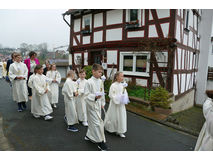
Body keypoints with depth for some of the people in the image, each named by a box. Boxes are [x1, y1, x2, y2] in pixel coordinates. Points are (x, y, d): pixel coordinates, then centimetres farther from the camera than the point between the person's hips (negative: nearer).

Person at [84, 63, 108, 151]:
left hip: (98, 104, 7)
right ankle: (101, 142, 10)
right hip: (92, 105, -7)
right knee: (97, 122, -4)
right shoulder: (89, 82, -17)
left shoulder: (100, 81, 3)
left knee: (92, 121, 20)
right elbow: (86, 95, -17)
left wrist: (102, 103, 13)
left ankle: (89, 136, 42)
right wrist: (95, 97, -31)